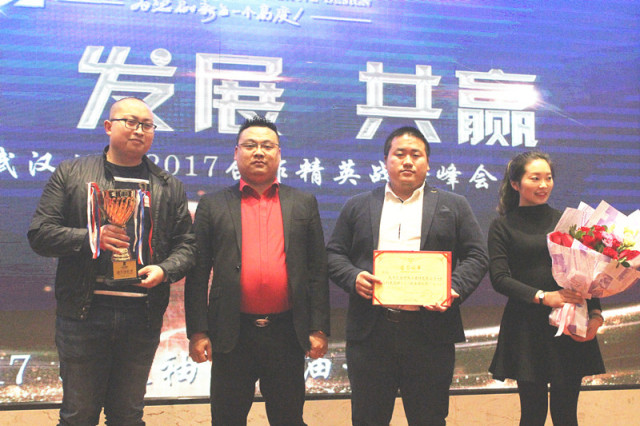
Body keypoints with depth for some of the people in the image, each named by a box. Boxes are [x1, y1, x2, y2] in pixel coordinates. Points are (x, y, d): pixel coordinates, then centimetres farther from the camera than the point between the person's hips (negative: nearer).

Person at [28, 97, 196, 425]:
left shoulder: (170, 187, 10)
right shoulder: (70, 173, 5)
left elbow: (186, 244, 10)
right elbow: (39, 234, 0)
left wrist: (165, 270, -10)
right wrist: (89, 238, -14)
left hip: (142, 317, 2)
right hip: (83, 312, -2)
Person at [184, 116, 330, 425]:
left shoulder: (304, 204, 9)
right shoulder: (213, 205, 6)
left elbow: (318, 270, 6)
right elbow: (198, 274, 3)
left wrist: (319, 329, 0)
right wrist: (197, 331, -4)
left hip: (288, 333, 1)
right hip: (232, 335, 0)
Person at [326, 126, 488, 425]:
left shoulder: (454, 207, 11)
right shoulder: (358, 206, 13)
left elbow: (476, 256, 6)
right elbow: (334, 254, 11)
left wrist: (454, 289, -11)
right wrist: (353, 277, -10)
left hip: (430, 333, 0)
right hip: (370, 331, 1)